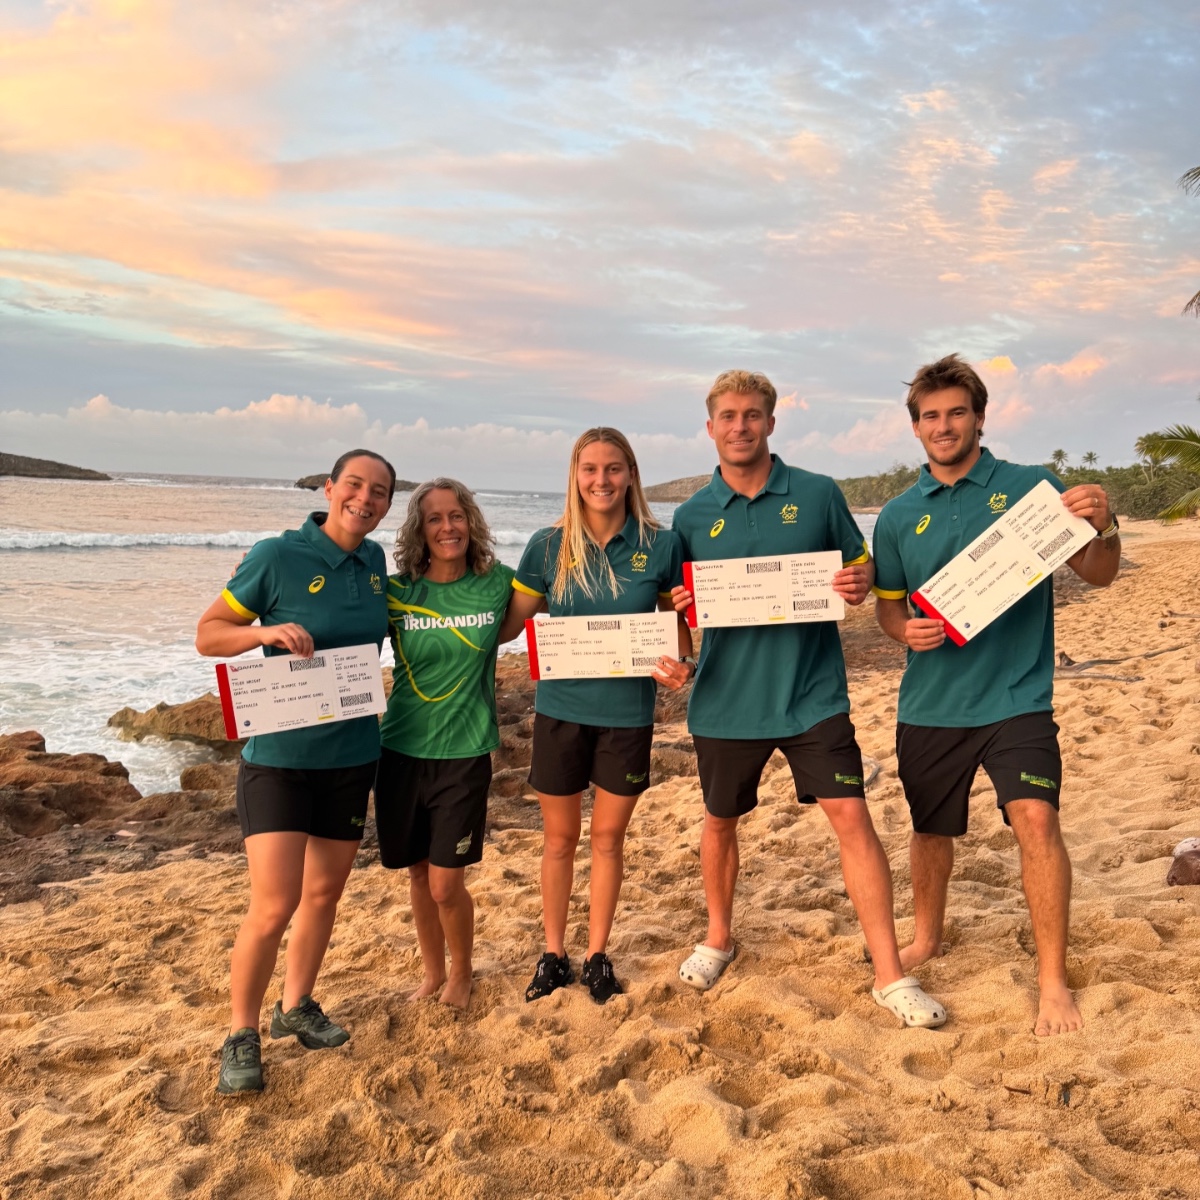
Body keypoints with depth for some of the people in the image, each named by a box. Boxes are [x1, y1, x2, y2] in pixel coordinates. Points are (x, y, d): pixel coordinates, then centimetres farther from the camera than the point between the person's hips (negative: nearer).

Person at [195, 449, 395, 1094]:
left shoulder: (375, 561, 4)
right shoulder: (276, 556, -12)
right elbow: (207, 635, -7)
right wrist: (266, 631, -23)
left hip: (352, 755, 6)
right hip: (279, 753, -5)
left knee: (324, 892, 16)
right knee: (274, 904, -9)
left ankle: (296, 1006, 36)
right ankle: (242, 1035, 12)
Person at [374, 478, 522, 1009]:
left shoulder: (496, 583, -3)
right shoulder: (395, 592, -5)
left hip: (465, 753, -1)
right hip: (402, 750, 2)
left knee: (445, 884, -1)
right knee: (419, 875, 14)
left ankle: (460, 971, 28)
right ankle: (432, 972, 37)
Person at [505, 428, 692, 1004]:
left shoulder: (660, 545, -5)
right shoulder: (548, 545, -4)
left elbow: (676, 622, 4)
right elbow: (509, 621, 3)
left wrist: (682, 665, -15)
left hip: (627, 713, 0)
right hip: (561, 709, 1)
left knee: (609, 836, 12)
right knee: (559, 836, 12)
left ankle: (597, 954, 28)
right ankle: (553, 953, 28)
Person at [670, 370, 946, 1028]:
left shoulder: (818, 494, -1)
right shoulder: (692, 516, 3)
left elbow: (860, 566, 8)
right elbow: (680, 602, 11)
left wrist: (860, 583, -15)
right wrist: (679, 607, -13)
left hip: (812, 694, -2)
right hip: (727, 697, 2)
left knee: (851, 817, -8)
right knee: (720, 821, 16)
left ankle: (889, 973, 4)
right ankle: (719, 937, 40)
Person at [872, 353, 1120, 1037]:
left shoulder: (1030, 487, -2)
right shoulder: (899, 516, 6)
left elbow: (1099, 575, -3)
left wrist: (1101, 526, -24)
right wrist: (907, 631, -9)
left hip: (1016, 697, -3)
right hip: (930, 703, 3)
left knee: (1036, 819, -17)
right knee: (931, 830, 14)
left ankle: (1054, 980, -2)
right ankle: (927, 938, 39)